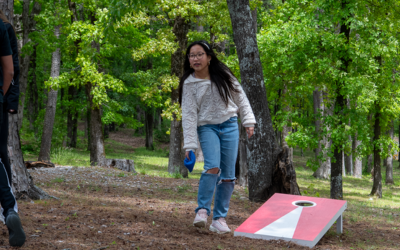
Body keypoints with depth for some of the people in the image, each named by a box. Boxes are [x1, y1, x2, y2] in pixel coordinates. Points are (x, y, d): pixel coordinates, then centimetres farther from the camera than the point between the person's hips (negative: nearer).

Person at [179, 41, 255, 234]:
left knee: (228, 175, 0)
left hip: (229, 126, 2)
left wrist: (248, 122, 4)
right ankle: (202, 210, -12)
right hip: (207, 127, -2)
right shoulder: (189, 84, -5)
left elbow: (240, 97, 9)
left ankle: (219, 218, 7)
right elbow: (188, 114, -7)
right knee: (213, 167, -25)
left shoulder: (223, 75, 1)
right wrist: (189, 145, -12)